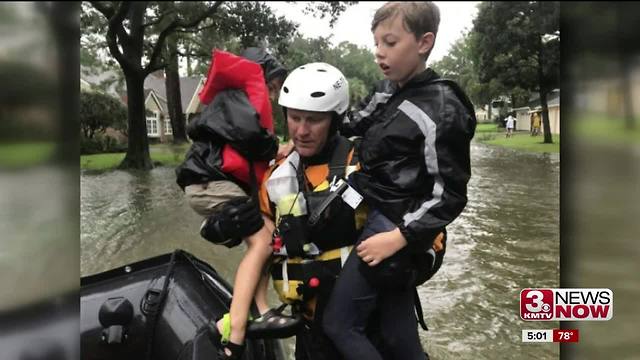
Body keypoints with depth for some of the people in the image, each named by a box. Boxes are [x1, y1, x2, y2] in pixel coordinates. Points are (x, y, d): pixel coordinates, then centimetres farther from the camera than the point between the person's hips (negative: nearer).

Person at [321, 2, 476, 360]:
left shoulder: (441, 109, -14)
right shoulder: (385, 92, 9)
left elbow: (449, 194, -15)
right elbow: (352, 129, 23)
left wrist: (398, 237, -20)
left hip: (395, 226, -7)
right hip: (375, 214, 7)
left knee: (339, 324, -2)